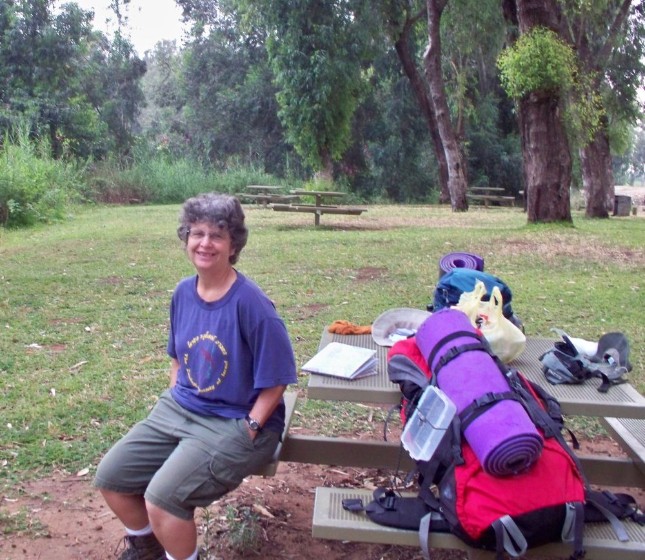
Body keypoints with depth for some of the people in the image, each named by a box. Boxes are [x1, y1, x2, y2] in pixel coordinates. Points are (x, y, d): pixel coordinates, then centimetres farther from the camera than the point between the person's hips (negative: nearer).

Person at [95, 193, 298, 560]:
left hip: (235, 423, -7)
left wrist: (248, 432, -17)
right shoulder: (184, 293, 1)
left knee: (162, 498, -23)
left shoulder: (251, 303, -21)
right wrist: (173, 401, 6)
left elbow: (276, 380, -16)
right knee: (110, 478, 7)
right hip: (178, 410, 8)